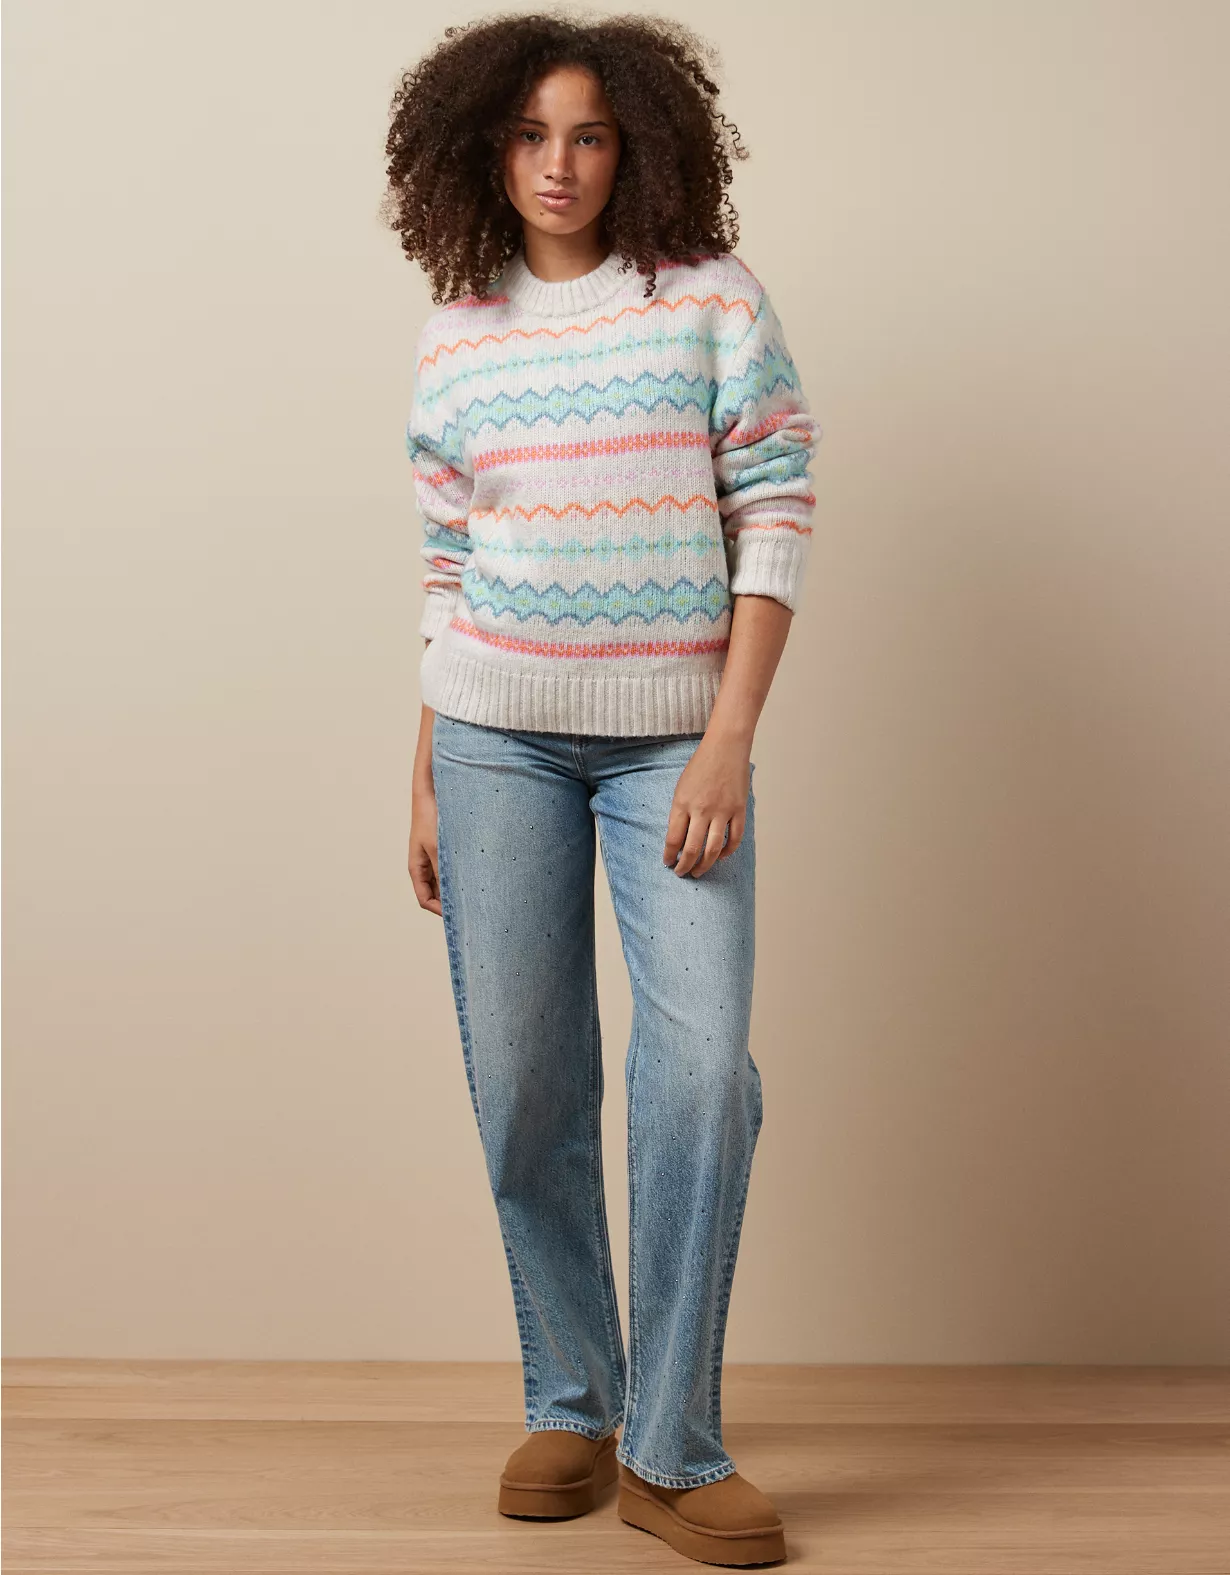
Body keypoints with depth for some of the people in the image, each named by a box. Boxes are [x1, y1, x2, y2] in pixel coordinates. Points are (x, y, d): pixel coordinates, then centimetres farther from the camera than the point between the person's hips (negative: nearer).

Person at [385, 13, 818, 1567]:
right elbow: (449, 576, 13)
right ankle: (568, 1406, 19)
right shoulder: (454, 341, 9)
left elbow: (778, 517, -3)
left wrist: (730, 740, -10)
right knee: (525, 1085, 3)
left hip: (676, 737, -2)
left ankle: (670, 1449, 1)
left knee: (699, 1066, -11)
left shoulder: (711, 297, 2)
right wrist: (425, 781, 10)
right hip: (499, 735, 2)